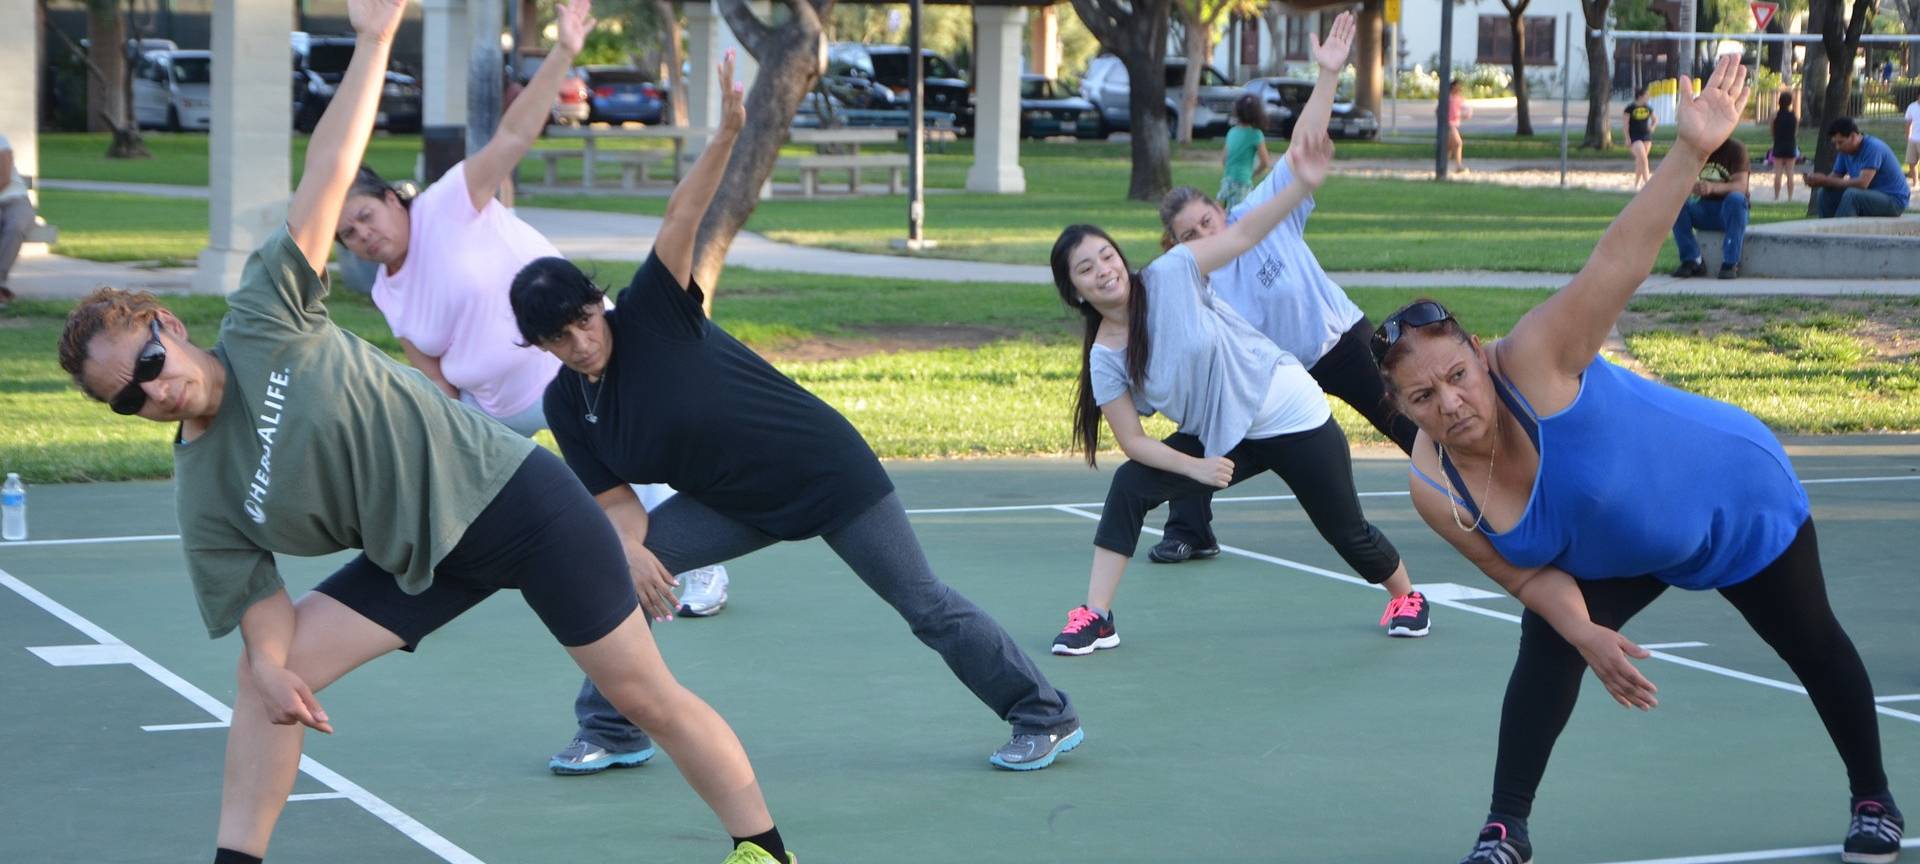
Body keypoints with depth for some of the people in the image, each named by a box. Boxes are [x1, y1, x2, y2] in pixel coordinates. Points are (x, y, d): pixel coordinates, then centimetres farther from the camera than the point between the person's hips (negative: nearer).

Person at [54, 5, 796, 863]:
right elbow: (260, 602, -3)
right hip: (421, 561, 5)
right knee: (265, 675, -5)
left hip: (511, 494, -5)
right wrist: (268, 662, -25)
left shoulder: (263, 321, -15)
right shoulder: (202, 495, -4)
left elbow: (325, 183, -18)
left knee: (643, 693, -1)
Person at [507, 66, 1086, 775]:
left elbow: (680, 218, -32)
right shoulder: (565, 406, -2)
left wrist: (725, 138, -45)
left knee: (925, 605, -1)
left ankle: (1048, 717, 13)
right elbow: (616, 500, -1)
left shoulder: (650, 315, -19)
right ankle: (609, 725, 5)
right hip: (736, 507, 6)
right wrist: (631, 546, -23)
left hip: (827, 472, -6)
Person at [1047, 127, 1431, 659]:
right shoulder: (1104, 359, -9)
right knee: (1129, 487, -15)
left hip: (1289, 414, -3)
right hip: (1221, 440, 3)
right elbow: (1132, 440, -8)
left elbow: (1245, 233, -20)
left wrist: (1303, 185, -33)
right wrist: (1196, 468, -21)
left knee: (1347, 533, 5)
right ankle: (1095, 618, -8)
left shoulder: (1170, 277, -17)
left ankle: (1407, 598, 35)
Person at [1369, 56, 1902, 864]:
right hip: (1618, 553, 3)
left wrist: (1691, 151, -60)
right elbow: (1530, 577, -12)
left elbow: (1618, 258, -49)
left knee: (1812, 647, 13)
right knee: (1546, 649, -17)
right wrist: (1585, 634, -31)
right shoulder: (1434, 491, -23)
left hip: (1738, 501, -3)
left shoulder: (1533, 360, -39)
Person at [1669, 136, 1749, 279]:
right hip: (1704, 208, 3)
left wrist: (1713, 187, -41)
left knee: (1736, 199, -37)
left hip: (1731, 209, -3)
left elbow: (1741, 186, -21)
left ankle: (1730, 263, -30)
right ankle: (1692, 261, -21)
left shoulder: (1735, 148, -10)